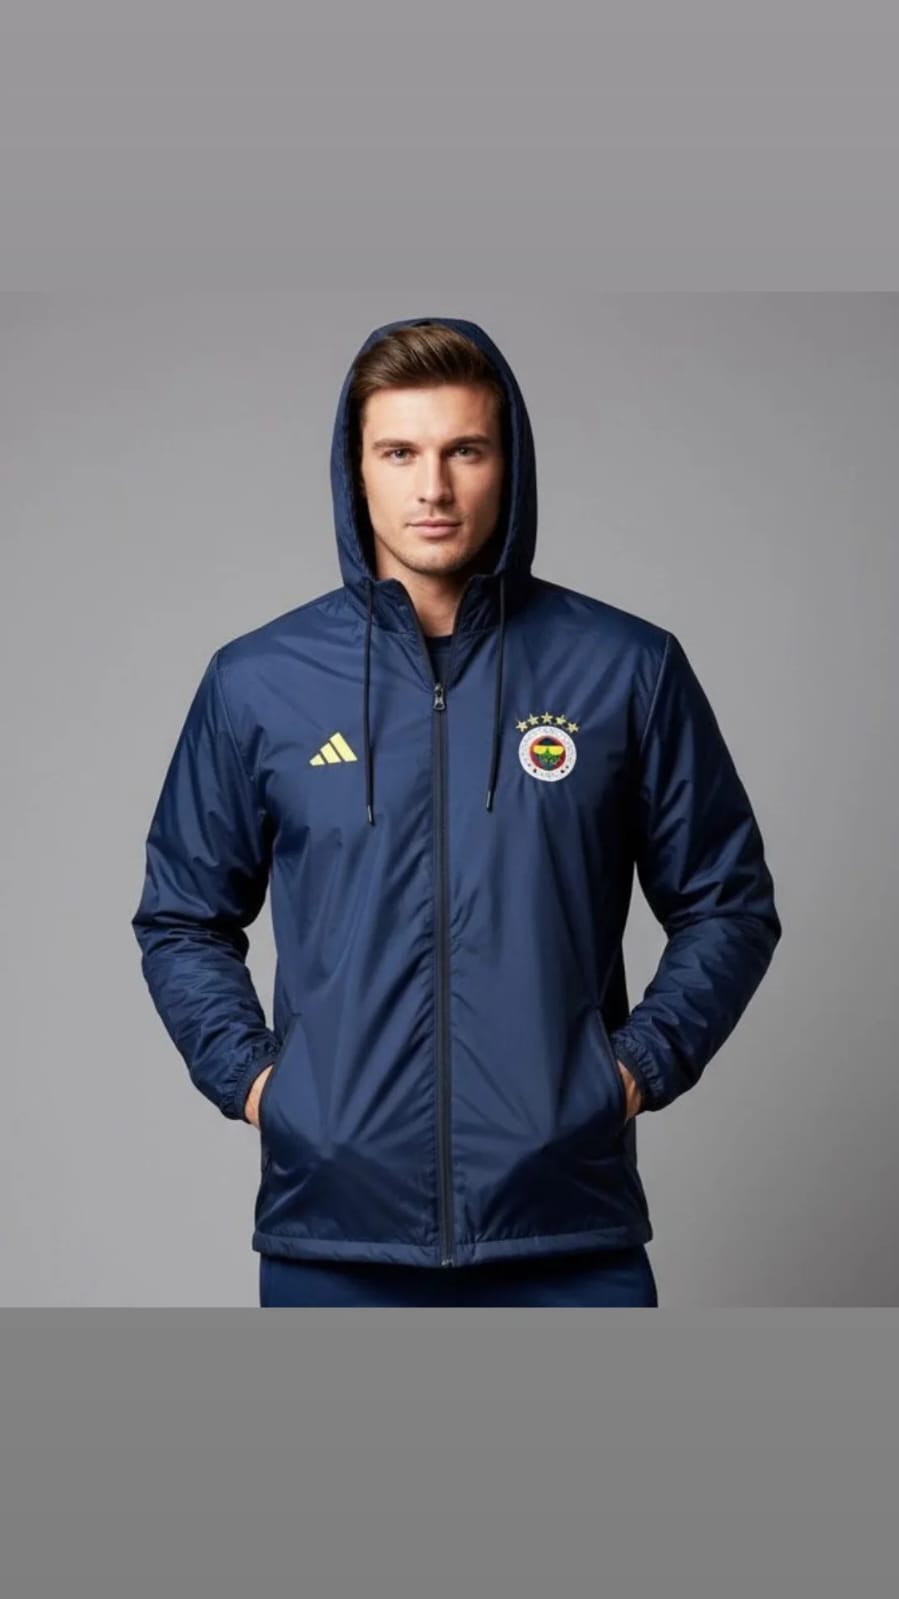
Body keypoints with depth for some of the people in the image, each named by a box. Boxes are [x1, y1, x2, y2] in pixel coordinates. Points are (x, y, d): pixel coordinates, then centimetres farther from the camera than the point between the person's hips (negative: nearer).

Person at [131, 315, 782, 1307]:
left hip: (569, 1228, 0)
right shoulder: (257, 682, 3)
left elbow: (726, 904, 9)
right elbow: (182, 917, 14)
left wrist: (641, 1066, -2)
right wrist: (244, 1074, 1)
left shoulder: (628, 668, 1)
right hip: (331, 1232, 1)